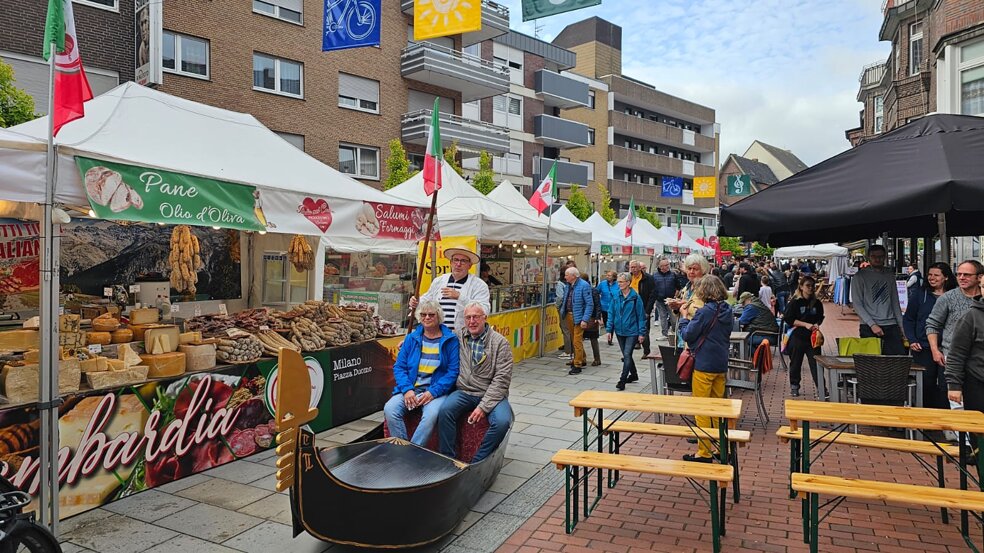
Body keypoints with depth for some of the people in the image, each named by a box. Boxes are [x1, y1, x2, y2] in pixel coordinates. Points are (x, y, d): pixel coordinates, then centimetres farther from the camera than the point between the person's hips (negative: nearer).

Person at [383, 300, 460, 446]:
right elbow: (399, 367, 8)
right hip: (410, 388, 3)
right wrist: (407, 389, -9)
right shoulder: (411, 338, 13)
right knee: (390, 409, -24)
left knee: (431, 414, -34)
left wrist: (433, 392, -15)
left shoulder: (451, 340, 3)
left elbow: (453, 371, -4)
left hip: (436, 391, -3)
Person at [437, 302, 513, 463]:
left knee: (502, 421, -30)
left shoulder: (500, 342, -4)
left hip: (491, 395, -2)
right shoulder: (457, 337, 7)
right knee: (445, 410, -28)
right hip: (464, 392, 2)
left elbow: (501, 379, -9)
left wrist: (483, 406, -17)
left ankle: (477, 463, -13)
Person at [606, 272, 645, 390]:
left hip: (632, 332, -5)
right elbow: (611, 314, 6)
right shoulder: (616, 297, 1)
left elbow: (641, 316, -7)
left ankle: (622, 380, -7)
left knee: (627, 355, -11)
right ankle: (634, 375, 34)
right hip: (620, 331, 5)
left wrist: (641, 333, -8)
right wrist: (609, 330, 2)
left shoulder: (635, 297, -10)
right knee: (626, 355, 16)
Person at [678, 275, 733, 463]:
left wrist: (684, 318, 3)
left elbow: (687, 335, -11)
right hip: (721, 365, 8)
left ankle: (704, 452, 7)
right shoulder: (727, 311, 5)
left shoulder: (705, 312, -17)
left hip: (704, 365, -7)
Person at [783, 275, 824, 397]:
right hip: (797, 337, -2)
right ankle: (794, 386, 22)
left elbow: (820, 318, 14)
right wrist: (805, 324, -16)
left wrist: (817, 324, -8)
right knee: (796, 363, 9)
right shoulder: (795, 302, -6)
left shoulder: (817, 303, 5)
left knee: (816, 362, -3)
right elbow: (788, 319, -9)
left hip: (812, 337, 2)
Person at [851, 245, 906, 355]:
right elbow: (857, 305, -6)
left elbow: (895, 302, 17)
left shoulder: (889, 275, 15)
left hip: (891, 326, 4)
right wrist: (872, 324, -14)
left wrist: (901, 325, 10)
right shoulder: (860, 276, 0)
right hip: (869, 328, -4)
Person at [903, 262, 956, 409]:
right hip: (923, 348, 1)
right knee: (926, 385, 9)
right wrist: (912, 340, -3)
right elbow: (908, 319, 7)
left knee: (945, 386, 1)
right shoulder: (919, 293, 3)